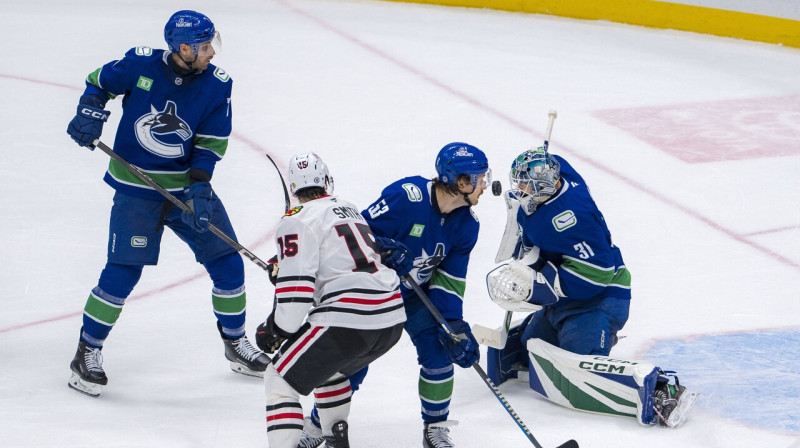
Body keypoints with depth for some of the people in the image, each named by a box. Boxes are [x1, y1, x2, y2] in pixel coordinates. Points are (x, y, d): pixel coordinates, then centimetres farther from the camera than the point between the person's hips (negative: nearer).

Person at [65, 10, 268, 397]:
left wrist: (198, 186, -19)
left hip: (187, 186, 4)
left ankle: (236, 344, 25)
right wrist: (89, 114, -14)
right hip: (136, 187, -3)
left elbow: (211, 143, -6)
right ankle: (87, 353, 4)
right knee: (123, 271, -11)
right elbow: (99, 83, 4)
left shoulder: (216, 85, -7)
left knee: (227, 261, 4)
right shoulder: (139, 65, -13)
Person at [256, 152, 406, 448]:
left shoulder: (297, 220, -1)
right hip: (393, 318, 8)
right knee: (328, 368, 33)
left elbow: (297, 286, -11)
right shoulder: (351, 210, 23)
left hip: (347, 320, -8)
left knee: (281, 381, 0)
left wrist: (277, 329, 2)